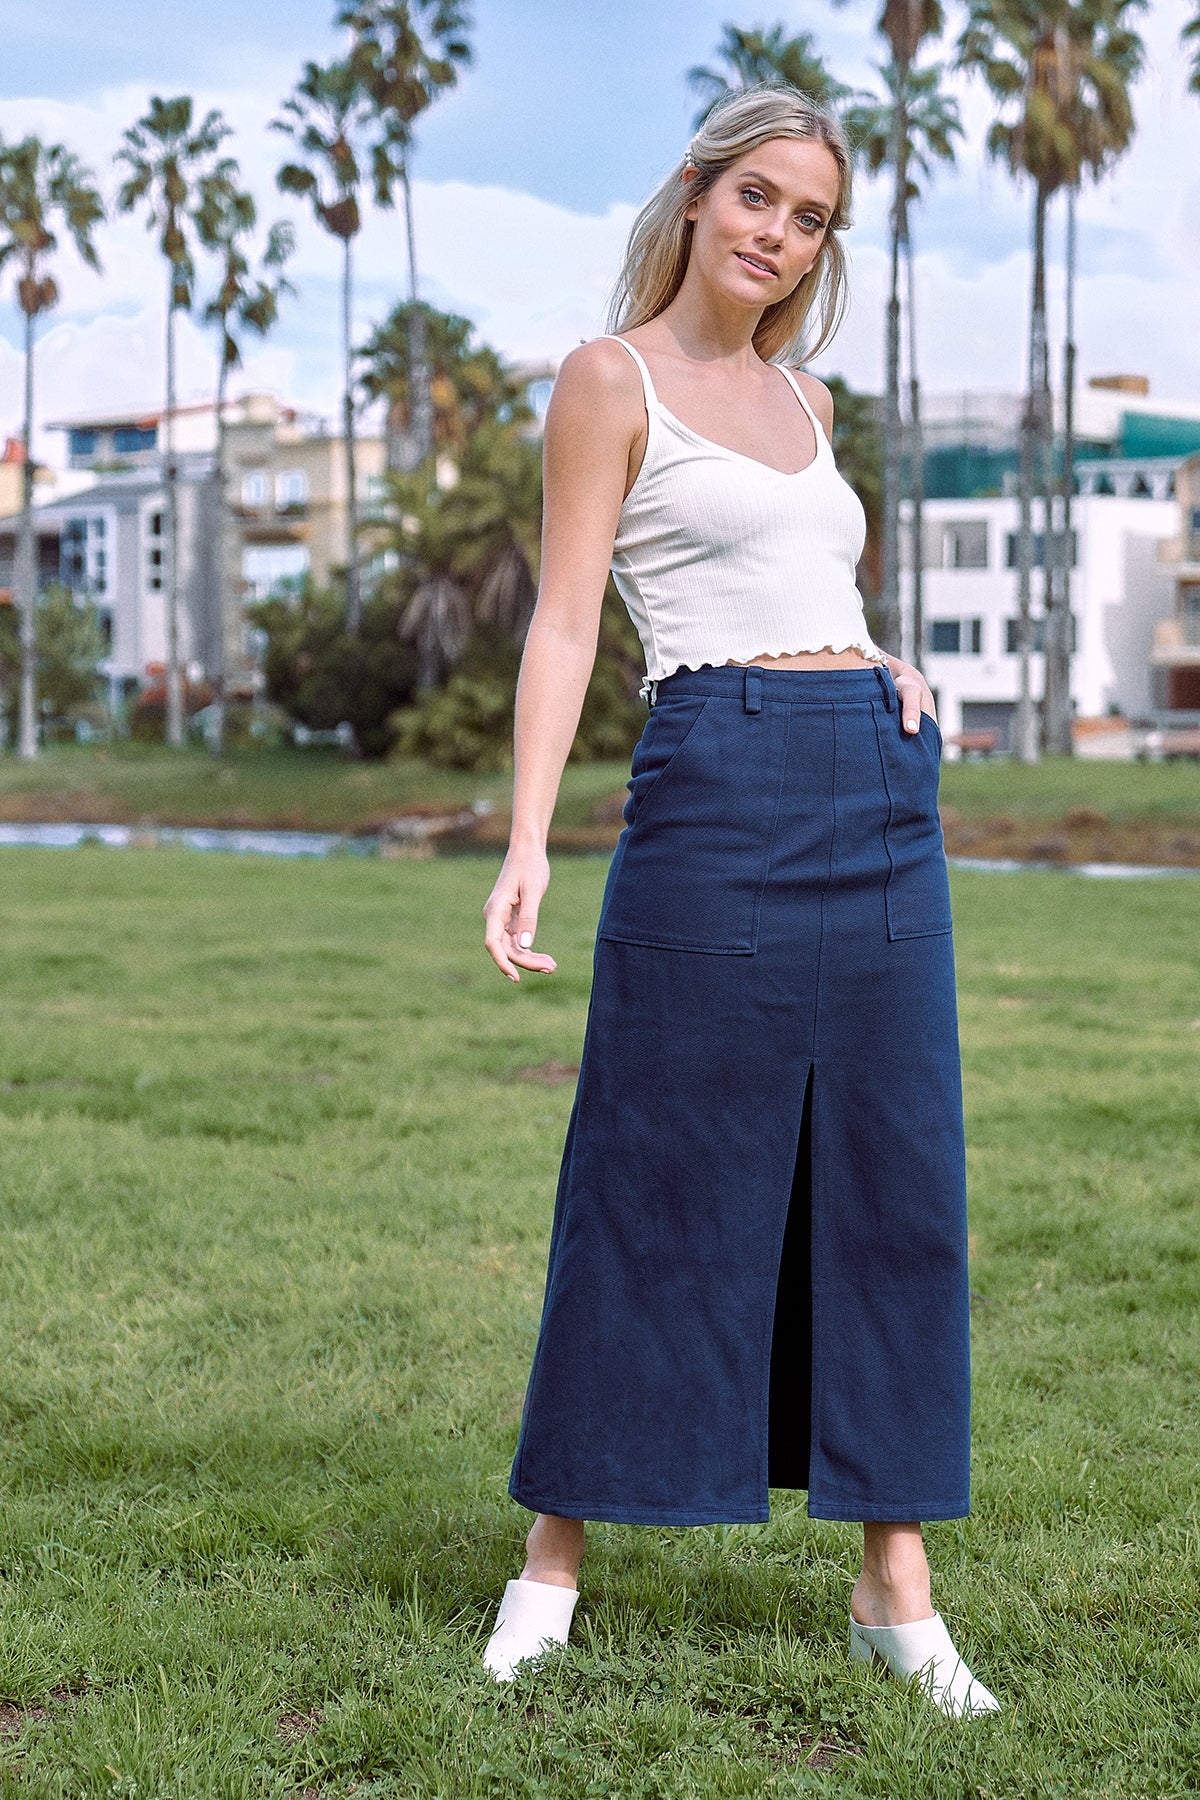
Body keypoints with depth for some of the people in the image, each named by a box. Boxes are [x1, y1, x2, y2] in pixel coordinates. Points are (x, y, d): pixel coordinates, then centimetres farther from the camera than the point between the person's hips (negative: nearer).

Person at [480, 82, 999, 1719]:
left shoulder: (805, 399, 19)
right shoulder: (612, 377, 1)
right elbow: (566, 617, -6)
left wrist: (891, 667, 9)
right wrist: (526, 836, -16)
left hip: (881, 793, 6)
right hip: (719, 789, -6)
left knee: (889, 1174, 4)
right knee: (661, 1174, -2)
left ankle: (897, 1585, 11)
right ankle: (558, 1553, 13)